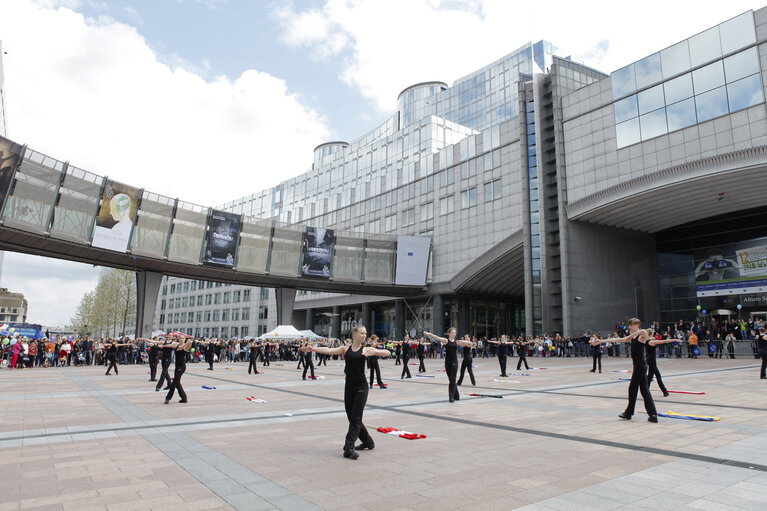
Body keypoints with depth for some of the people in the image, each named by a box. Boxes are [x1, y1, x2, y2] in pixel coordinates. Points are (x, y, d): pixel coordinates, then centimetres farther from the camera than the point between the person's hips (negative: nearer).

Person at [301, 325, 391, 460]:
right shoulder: (345, 349, 5)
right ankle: (367, 441, 30)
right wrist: (312, 348, -18)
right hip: (349, 387, 3)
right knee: (351, 417, 11)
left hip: (361, 387, -3)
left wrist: (373, 353, -23)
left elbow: (388, 353, -7)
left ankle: (349, 447, -3)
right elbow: (329, 350, -5)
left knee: (356, 418, -7)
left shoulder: (366, 349, 0)